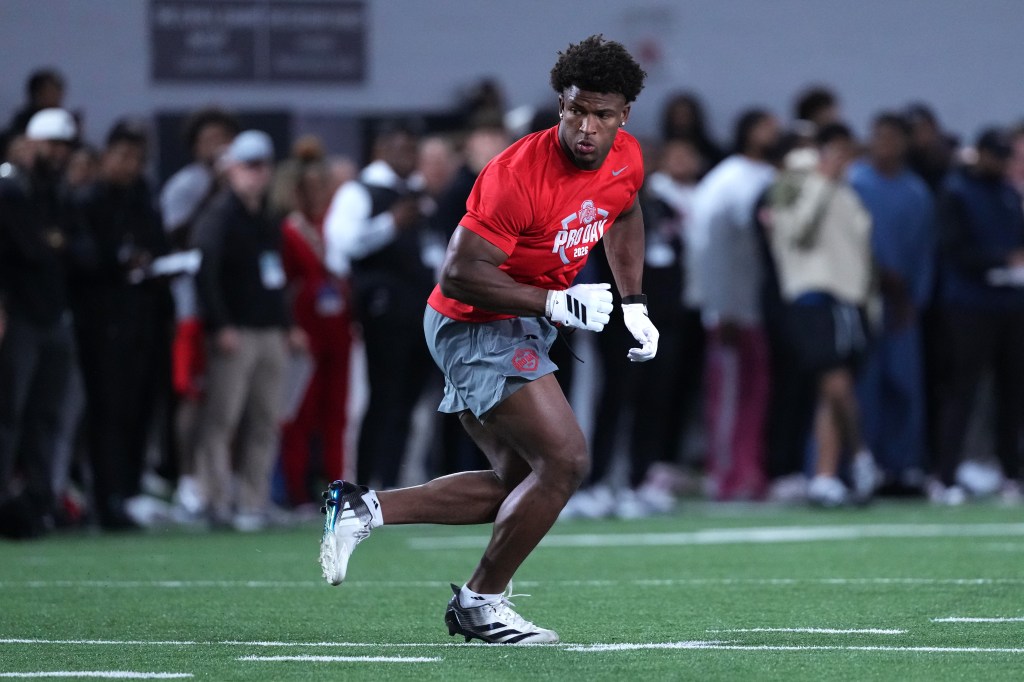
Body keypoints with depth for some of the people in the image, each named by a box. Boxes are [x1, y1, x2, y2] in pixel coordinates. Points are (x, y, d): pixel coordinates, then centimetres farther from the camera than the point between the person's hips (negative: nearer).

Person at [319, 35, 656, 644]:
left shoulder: (626, 160, -3)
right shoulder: (518, 176, -28)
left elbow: (625, 216, 22)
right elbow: (459, 273, -28)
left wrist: (634, 305, 12)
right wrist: (558, 304, -29)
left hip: (519, 332, 9)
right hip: (478, 325, -9)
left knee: (521, 484, 11)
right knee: (565, 460, -14)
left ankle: (366, 508, 11)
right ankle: (481, 602, 1)